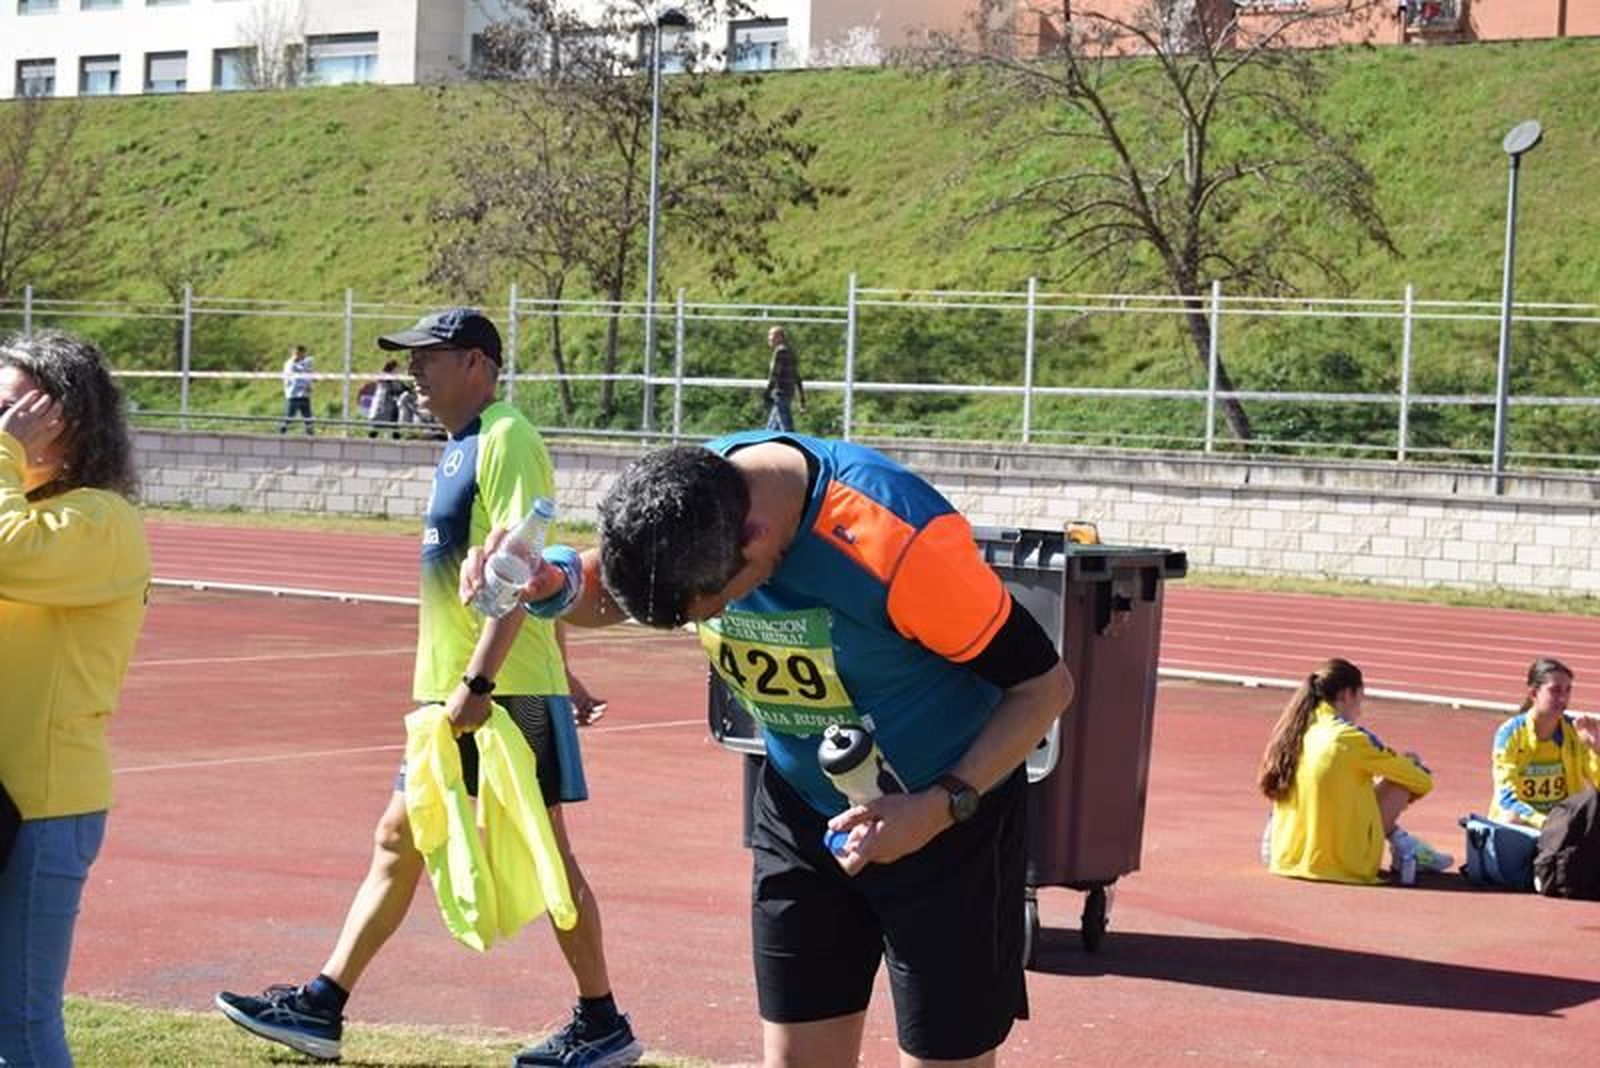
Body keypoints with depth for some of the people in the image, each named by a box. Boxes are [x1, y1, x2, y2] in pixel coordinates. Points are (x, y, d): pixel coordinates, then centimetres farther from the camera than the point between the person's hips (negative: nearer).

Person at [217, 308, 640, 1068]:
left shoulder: (505, 441, -12)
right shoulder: (462, 446, 17)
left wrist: (479, 681, -25)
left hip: (505, 692, -10)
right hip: (453, 693, 10)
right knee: (398, 842, 11)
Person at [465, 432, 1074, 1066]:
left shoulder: (897, 539, -33)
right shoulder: (686, 496, -15)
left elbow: (1043, 684, -20)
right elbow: (609, 595, 7)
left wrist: (941, 808, -29)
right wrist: (556, 585, -17)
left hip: (945, 818, -5)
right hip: (801, 811, 5)